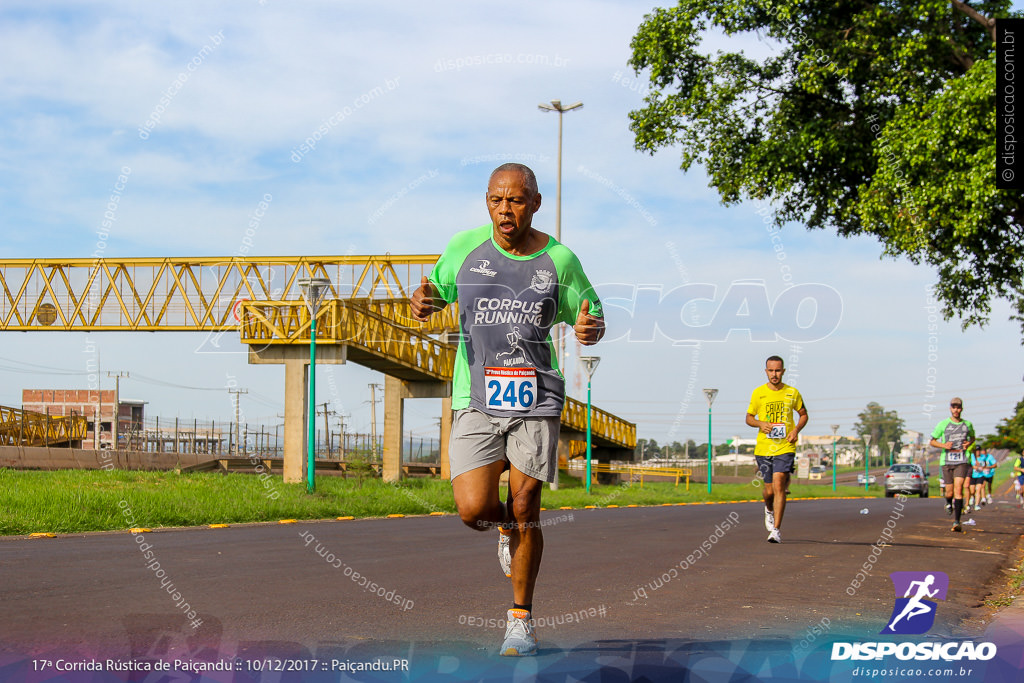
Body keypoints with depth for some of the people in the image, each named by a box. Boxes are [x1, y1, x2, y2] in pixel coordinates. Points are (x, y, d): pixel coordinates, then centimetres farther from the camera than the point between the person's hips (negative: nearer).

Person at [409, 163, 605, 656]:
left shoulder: (560, 260, 0)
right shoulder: (465, 247, 2)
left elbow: (591, 317, 10)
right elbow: (437, 288, 16)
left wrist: (591, 328, -15)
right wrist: (423, 301, -8)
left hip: (535, 399, -1)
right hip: (477, 400, 1)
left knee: (524, 509, 1)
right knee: (473, 510, -12)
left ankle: (521, 617, 19)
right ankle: (505, 525, 27)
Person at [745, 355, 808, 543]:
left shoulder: (792, 393, 4)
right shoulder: (758, 393, 3)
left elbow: (803, 414, 17)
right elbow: (749, 418, 11)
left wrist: (796, 429, -3)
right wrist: (760, 423, -11)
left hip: (785, 447, -1)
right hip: (763, 448, 1)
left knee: (778, 486, -15)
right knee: (769, 490, 5)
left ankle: (776, 530, -11)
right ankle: (769, 509, 41)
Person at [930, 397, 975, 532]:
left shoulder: (967, 425, 8)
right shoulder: (943, 424, 3)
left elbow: (972, 438, 27)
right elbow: (932, 441, 9)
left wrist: (969, 443, 4)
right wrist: (944, 445, -10)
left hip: (962, 461, 0)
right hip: (947, 461, 0)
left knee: (958, 489, -15)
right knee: (949, 492, 3)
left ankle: (957, 521, -17)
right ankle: (949, 505, 41)